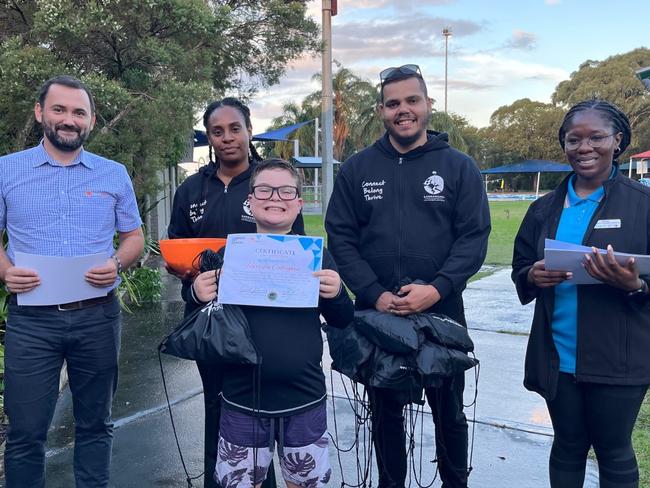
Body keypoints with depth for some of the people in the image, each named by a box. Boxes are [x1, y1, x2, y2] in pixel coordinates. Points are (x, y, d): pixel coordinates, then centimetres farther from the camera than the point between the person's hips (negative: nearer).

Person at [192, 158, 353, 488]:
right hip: (242, 402, 0)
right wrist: (199, 297, -15)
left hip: (306, 402, 1)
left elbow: (343, 322, 5)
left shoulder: (315, 254, 0)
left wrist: (336, 295, -16)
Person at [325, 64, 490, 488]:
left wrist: (437, 289, -18)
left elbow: (474, 237, -5)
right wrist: (375, 294, -13)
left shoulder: (459, 167, 1)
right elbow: (340, 237, -1)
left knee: (449, 412, 15)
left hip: (442, 314, -1)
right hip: (376, 315, 1)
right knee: (385, 412, 16)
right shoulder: (357, 169, 3)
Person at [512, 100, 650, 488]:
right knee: (567, 446, 17)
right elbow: (520, 270, 12)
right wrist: (532, 277, -11)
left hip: (618, 359, -3)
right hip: (557, 357, 3)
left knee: (614, 452, 12)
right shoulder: (545, 209, 7)